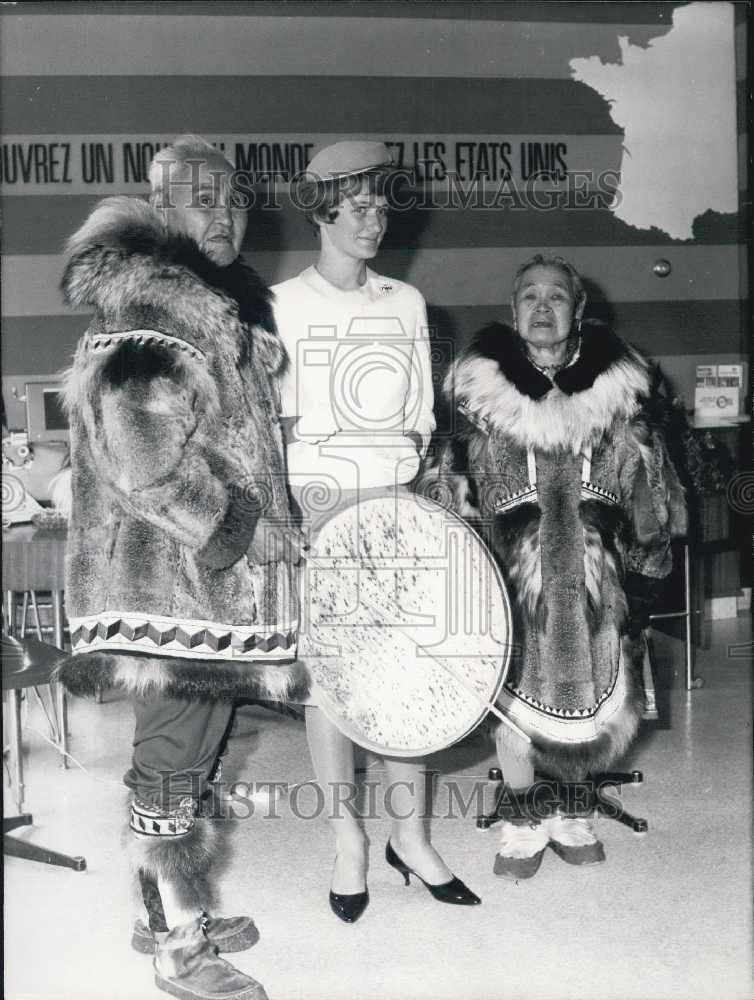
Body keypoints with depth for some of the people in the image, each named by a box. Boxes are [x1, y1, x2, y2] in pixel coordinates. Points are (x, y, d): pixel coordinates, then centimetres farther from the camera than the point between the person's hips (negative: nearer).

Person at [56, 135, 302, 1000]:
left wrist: (258, 520, 17)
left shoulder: (214, 307, 16)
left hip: (214, 572, 10)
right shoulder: (143, 313, -14)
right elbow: (142, 456, -23)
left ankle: (170, 912, 31)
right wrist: (242, 525, -18)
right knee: (173, 756, 0)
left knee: (185, 747, 17)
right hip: (171, 578, -10)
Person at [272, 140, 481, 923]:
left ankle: (409, 835, 16)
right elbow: (266, 425, -3)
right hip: (315, 506, -3)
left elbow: (421, 420, 14)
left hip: (396, 505, 4)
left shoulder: (406, 302, 12)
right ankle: (348, 843, 12)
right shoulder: (281, 306, 0)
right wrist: (288, 509, -12)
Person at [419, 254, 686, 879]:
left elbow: (649, 492, 9)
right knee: (514, 692, 2)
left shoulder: (619, 388, 1)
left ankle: (571, 810, 30)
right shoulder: (479, 390, -3)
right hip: (512, 576, -1)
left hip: (596, 582, 2)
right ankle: (524, 818, 24)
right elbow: (449, 485, 2)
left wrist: (644, 566, 9)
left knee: (590, 692, 6)